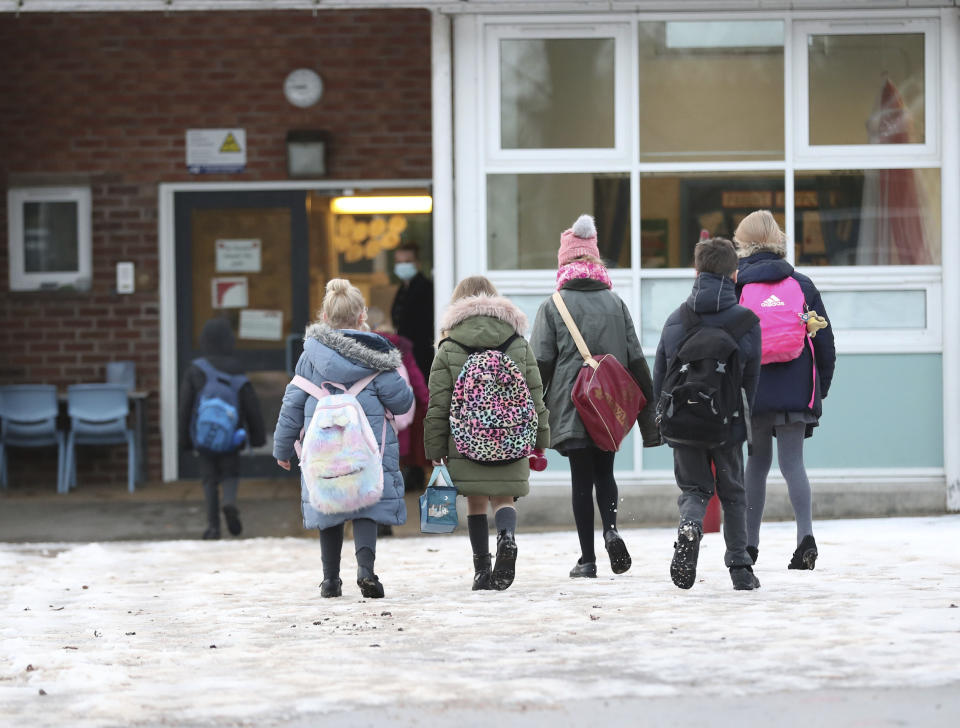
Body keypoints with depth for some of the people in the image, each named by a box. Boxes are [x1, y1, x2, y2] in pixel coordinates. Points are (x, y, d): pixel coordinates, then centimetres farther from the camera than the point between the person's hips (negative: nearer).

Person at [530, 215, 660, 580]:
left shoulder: (552, 306, -4)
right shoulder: (616, 303, 4)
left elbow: (540, 365, -5)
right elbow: (636, 360, 5)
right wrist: (647, 411, 10)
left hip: (570, 408, -2)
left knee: (582, 480, 3)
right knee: (604, 473, 17)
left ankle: (587, 559, 2)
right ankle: (611, 529, -10)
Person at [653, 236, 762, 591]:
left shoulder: (676, 319, 0)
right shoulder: (747, 322, -5)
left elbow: (659, 374, 4)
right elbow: (751, 378, -1)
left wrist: (662, 417, 14)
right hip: (727, 423, -1)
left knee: (693, 488, 13)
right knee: (732, 494, 14)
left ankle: (689, 527, -21)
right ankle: (740, 568, 13)